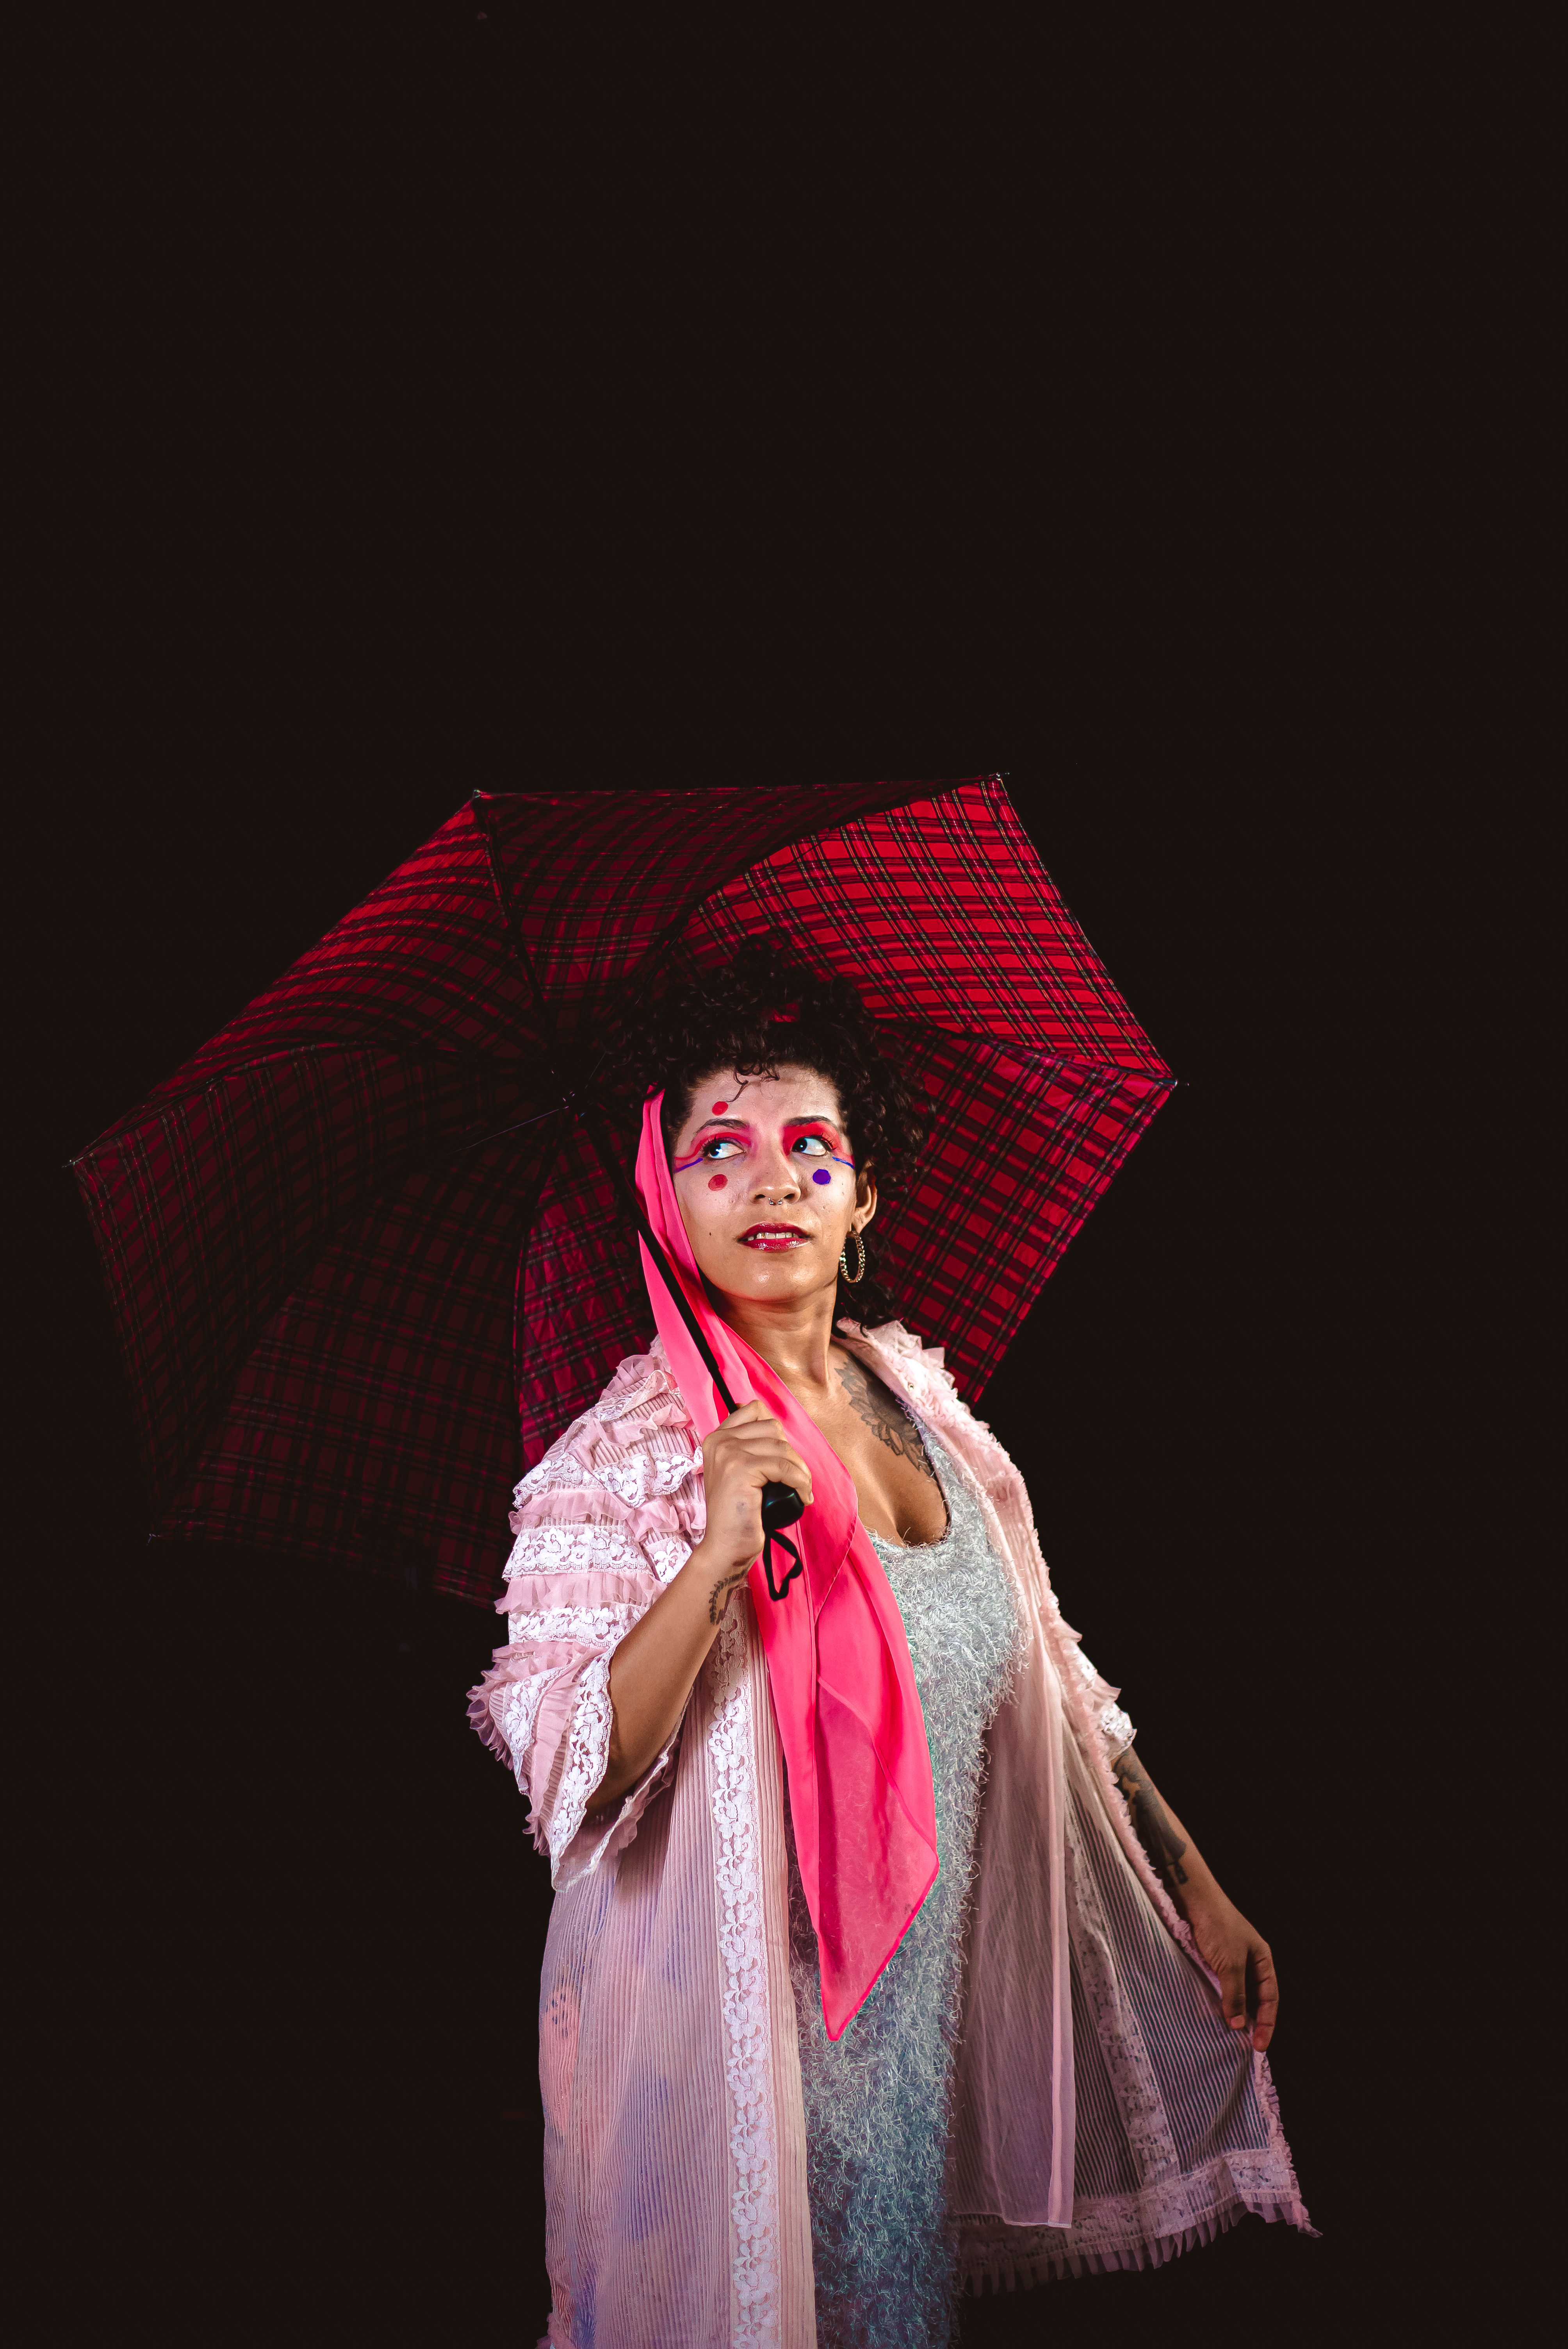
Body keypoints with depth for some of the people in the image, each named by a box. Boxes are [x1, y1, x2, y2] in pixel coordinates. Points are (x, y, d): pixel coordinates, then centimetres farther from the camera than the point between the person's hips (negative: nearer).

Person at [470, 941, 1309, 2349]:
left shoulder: (916, 1394, 2)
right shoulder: (626, 1455, -15)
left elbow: (1048, 1683, 10)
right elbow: (572, 1781, -22)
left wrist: (1195, 1888, 12)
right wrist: (717, 1563, -33)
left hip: (923, 1994, 5)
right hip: (738, 2016, -5)